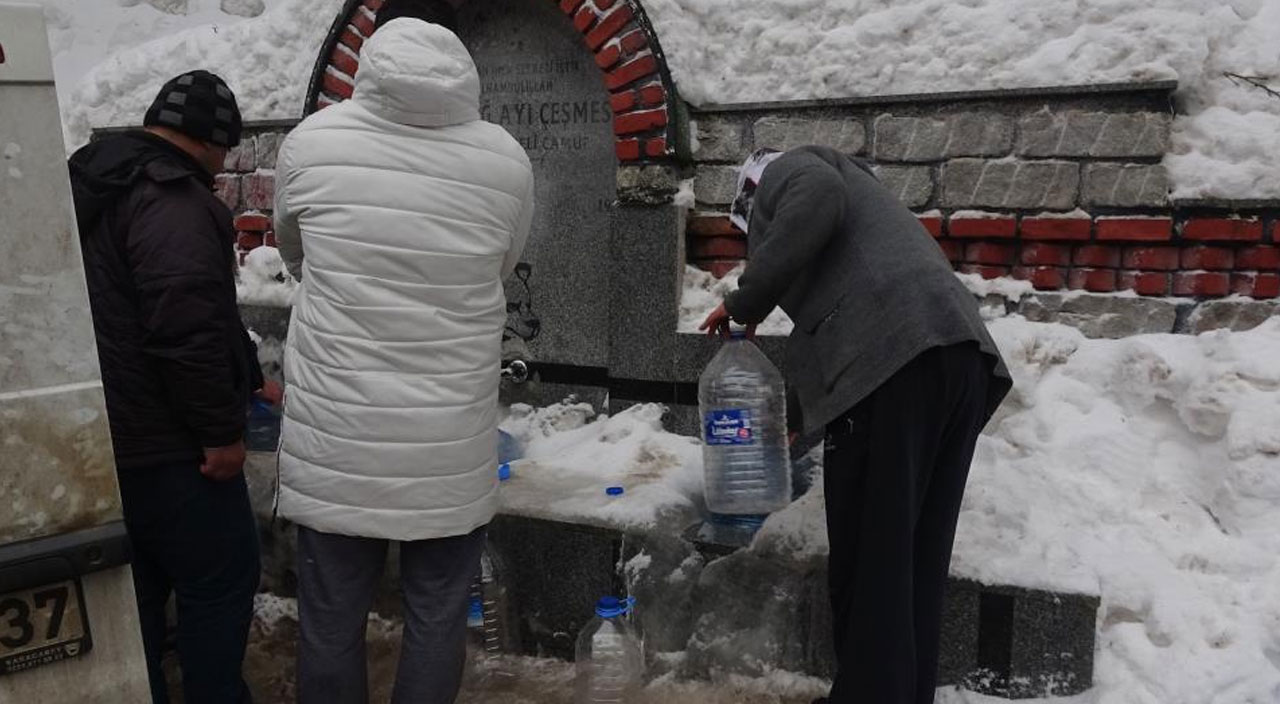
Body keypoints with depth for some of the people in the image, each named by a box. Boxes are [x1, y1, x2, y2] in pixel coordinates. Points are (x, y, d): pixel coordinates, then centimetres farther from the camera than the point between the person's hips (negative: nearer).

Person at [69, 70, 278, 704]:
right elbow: (187, 330, -28)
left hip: (105, 437, 10)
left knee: (138, 586, 20)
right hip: (164, 444, -10)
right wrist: (223, 430, -19)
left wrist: (250, 380, 25)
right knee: (219, 581, 4)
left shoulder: (103, 187, 17)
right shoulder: (170, 200, -18)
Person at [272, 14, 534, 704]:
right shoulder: (507, 161, -5)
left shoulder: (312, 141, -4)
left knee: (331, 617, 14)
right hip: (451, 445, 0)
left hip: (334, 437, 1)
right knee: (437, 617, 14)